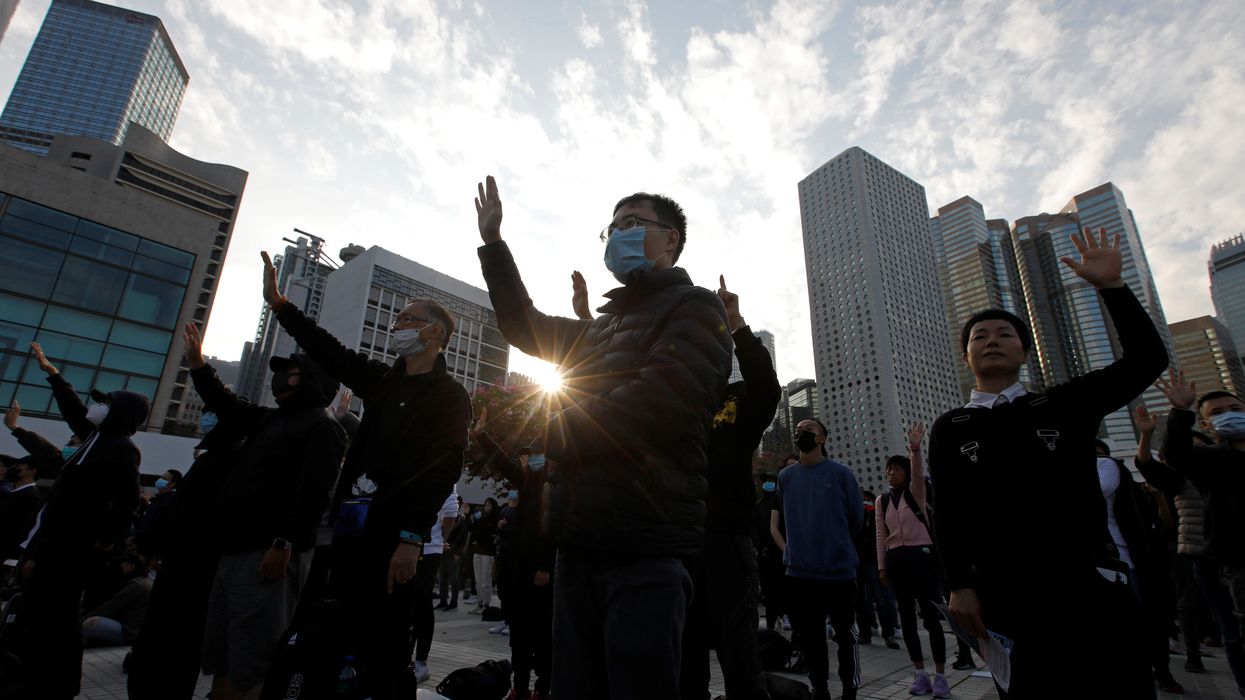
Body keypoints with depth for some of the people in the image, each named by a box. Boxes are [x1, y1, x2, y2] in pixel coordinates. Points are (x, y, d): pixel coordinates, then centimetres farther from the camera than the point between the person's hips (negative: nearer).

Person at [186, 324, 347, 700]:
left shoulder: (322, 426, -7)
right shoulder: (272, 419, 22)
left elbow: (313, 491, -19)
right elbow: (227, 406, 36)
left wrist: (284, 544, -25)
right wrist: (199, 366, 27)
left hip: (270, 555, -9)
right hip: (234, 552, 10)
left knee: (249, 668, -6)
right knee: (221, 661, 16)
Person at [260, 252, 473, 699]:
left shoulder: (450, 396, -5)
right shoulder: (382, 381, 16)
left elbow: (443, 472, -13)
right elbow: (329, 351, 21)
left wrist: (412, 538, -20)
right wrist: (279, 303, 19)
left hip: (395, 537, -7)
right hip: (351, 526, 7)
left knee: (385, 647, -2)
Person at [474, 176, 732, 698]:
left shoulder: (694, 308, -3)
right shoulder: (604, 325, 23)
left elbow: (655, 405, -19)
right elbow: (526, 327, 30)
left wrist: (560, 431, -5)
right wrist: (492, 242, 27)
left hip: (643, 548, -8)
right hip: (580, 541, 8)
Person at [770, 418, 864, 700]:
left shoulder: (841, 473, -5)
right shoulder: (785, 476, 4)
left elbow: (857, 518, 5)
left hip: (839, 570, -3)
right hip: (799, 572, 3)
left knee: (845, 634, 9)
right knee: (808, 636, 11)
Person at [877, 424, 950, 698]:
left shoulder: (916, 492, 0)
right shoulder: (882, 501, 8)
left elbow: (918, 471, -23)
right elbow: (881, 536, 8)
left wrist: (915, 448, -41)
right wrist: (882, 567, 5)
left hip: (921, 556, -4)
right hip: (896, 560, 4)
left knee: (931, 616, -2)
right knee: (907, 617, 9)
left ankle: (940, 676, 9)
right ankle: (920, 674, 20)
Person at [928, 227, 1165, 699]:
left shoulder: (1065, 404, 9)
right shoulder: (949, 429, 5)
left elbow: (1147, 359, -1)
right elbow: (949, 513, 0)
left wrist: (1111, 286, -6)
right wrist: (960, 586, -7)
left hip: (1091, 584, 1)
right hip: (1006, 597, -1)